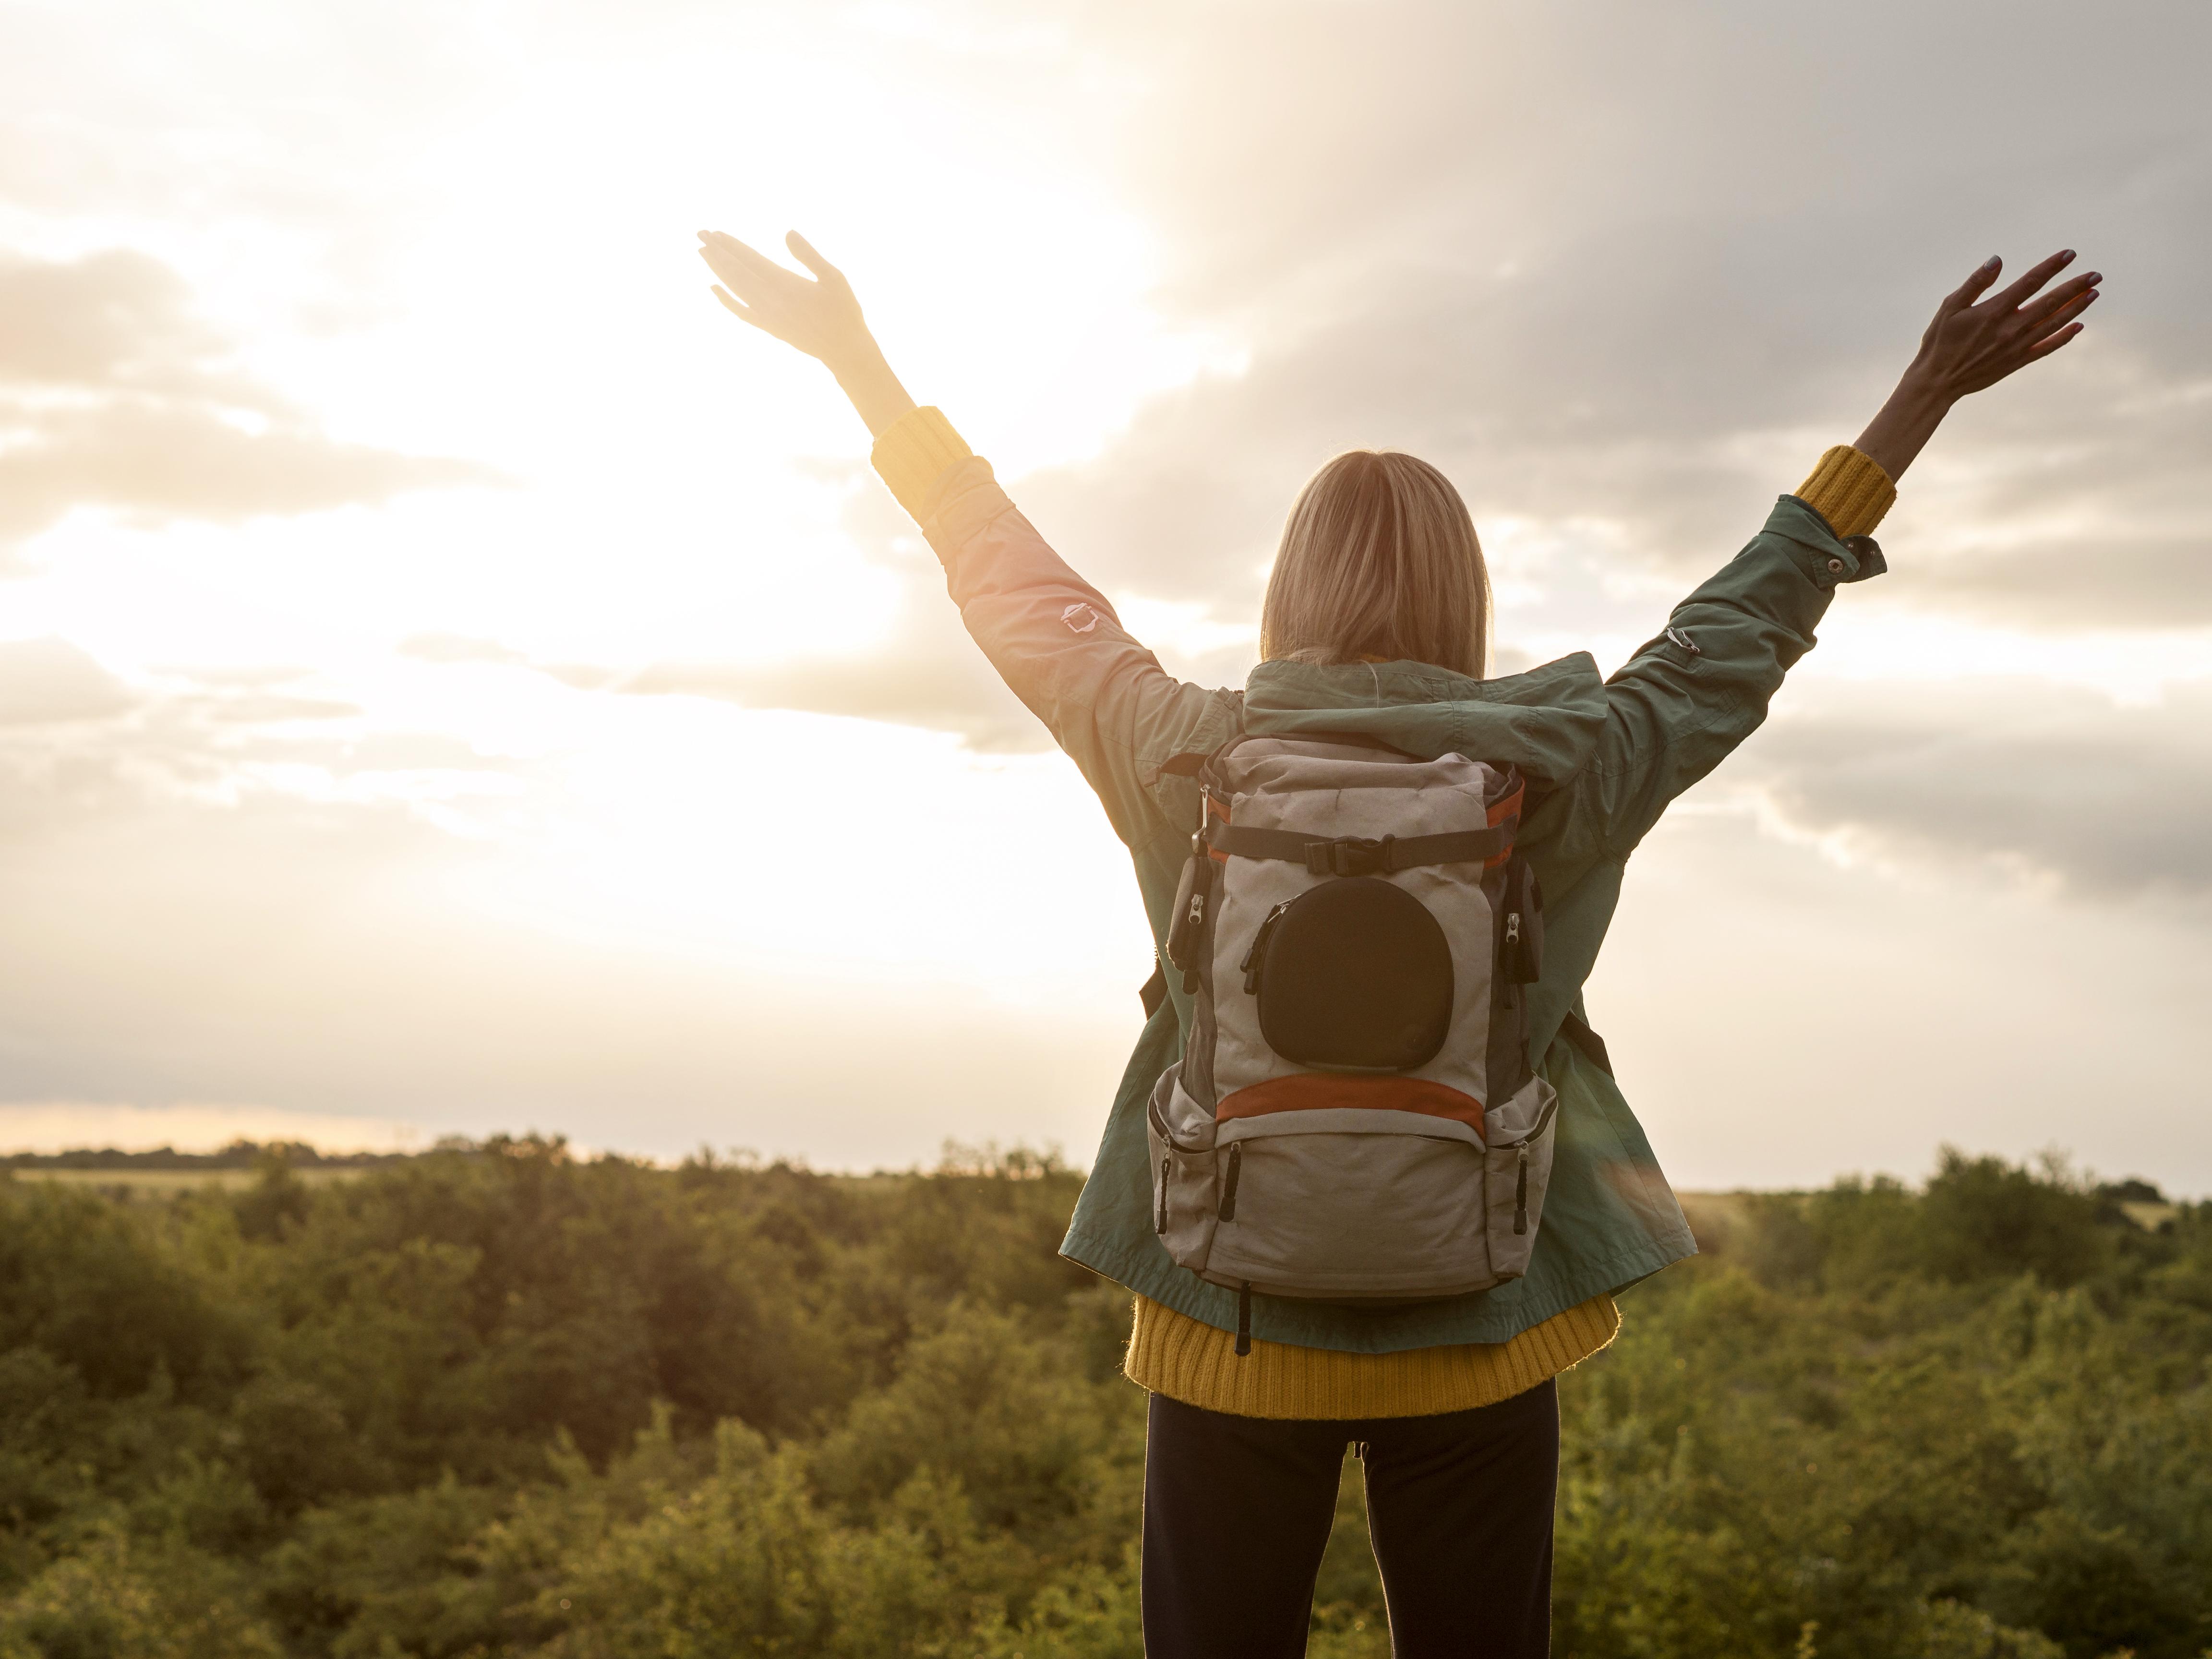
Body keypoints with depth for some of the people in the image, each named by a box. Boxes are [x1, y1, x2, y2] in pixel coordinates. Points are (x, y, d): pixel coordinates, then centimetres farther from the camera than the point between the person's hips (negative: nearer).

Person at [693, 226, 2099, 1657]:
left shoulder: (1185, 764, -9)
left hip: (1231, 1330, 0)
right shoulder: (1559, 782, -9)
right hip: (1480, 1334, 0)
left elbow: (1019, 587, 2)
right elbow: (1734, 636, 3)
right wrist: (1924, 403, 12)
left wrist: (862, 367, 14)